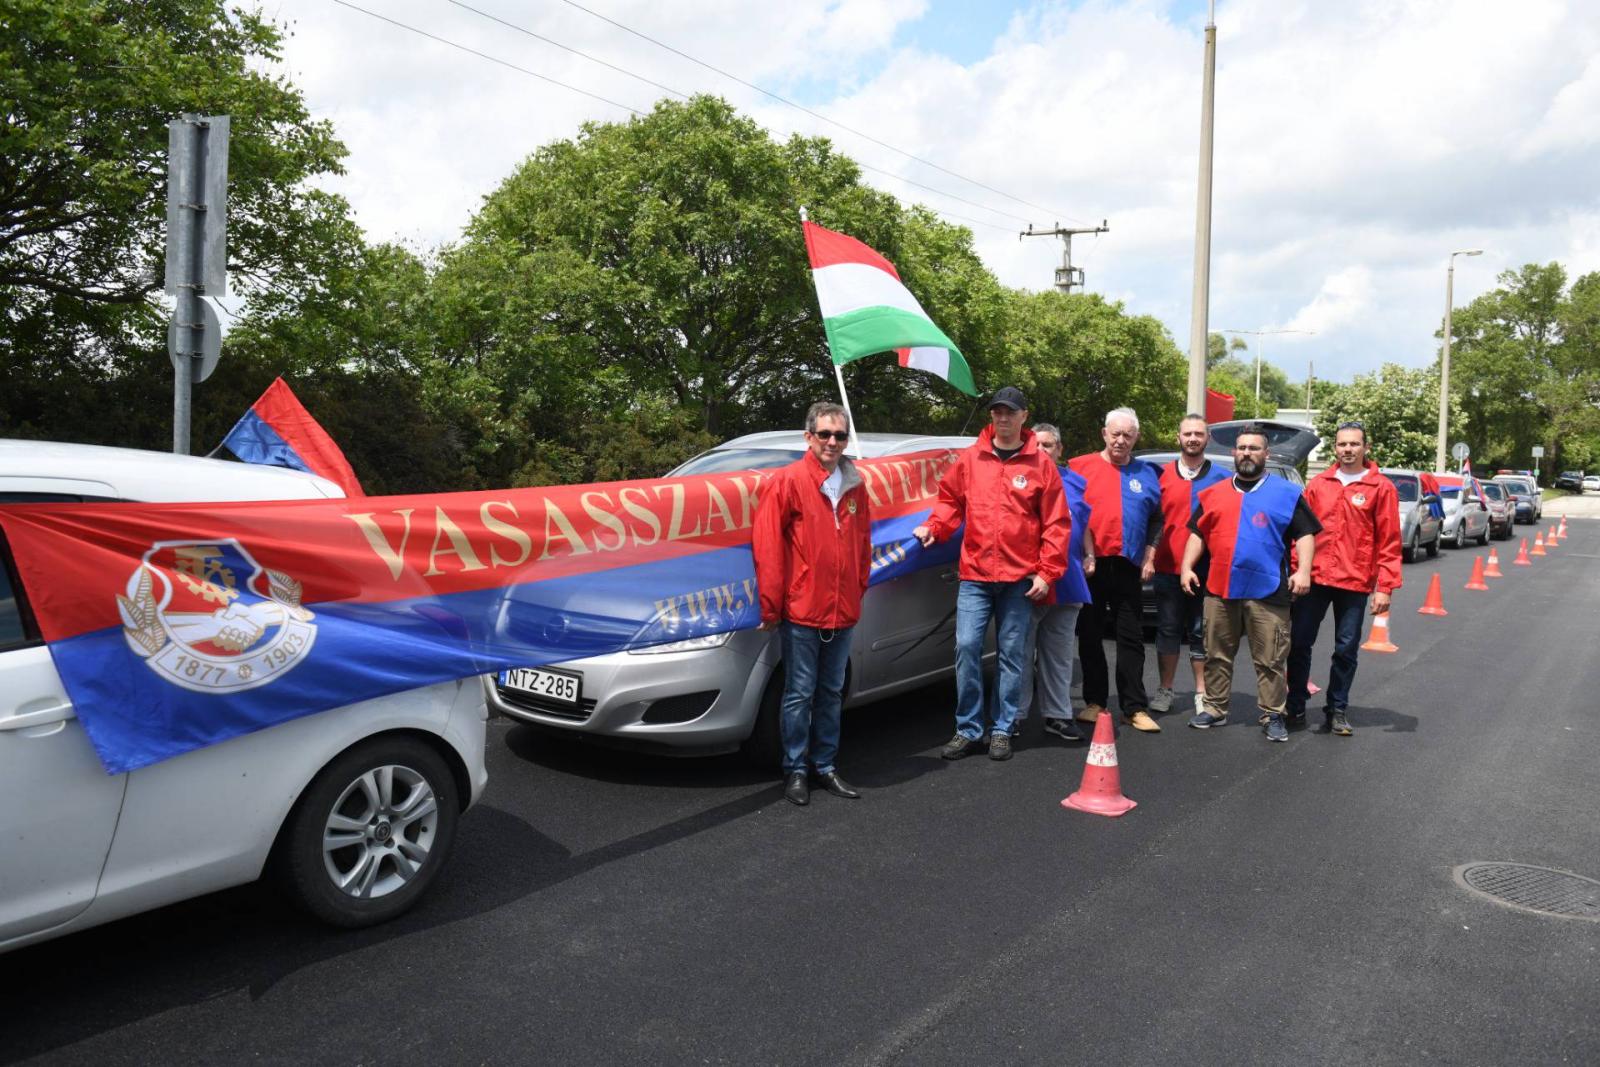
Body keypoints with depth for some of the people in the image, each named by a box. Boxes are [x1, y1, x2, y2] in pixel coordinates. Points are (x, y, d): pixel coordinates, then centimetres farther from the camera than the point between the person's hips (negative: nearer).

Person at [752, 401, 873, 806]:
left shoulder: (855, 487, 9)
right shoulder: (787, 482, -8)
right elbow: (767, 547, -12)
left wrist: (858, 589, 11)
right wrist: (771, 605, -13)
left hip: (842, 612, 6)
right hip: (801, 611, -5)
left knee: (831, 693, 15)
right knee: (800, 693, 3)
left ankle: (826, 767, 26)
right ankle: (795, 770, 15)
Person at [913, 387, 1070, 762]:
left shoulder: (1040, 464, 2)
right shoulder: (970, 458, 6)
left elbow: (1056, 523, 2)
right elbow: (950, 500, 14)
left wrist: (1047, 572, -3)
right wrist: (932, 527, -6)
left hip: (1020, 579, -1)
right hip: (975, 575, 1)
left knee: (1011, 653, 6)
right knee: (966, 647, -4)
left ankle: (1003, 730, 17)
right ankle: (967, 729, 8)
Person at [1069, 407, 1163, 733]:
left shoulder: (1146, 474, 12)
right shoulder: (1081, 466, 2)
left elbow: (1156, 519, 15)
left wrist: (1149, 556, 6)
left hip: (1128, 567, 2)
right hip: (1089, 564, -2)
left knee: (1131, 638, 3)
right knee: (1090, 636, 5)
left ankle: (1135, 708, 7)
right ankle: (1094, 702, 15)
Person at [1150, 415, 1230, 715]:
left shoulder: (1221, 477, 4)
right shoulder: (1162, 475, 5)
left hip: (1207, 571, -1)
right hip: (1168, 568, 1)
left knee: (1201, 632, 6)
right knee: (1168, 630, 7)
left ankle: (1202, 693, 15)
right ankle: (1165, 691, 16)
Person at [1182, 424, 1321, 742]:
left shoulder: (1286, 493, 5)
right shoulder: (1214, 493, 13)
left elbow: (1306, 534, 2)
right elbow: (1197, 533, 15)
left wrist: (1303, 570, -11)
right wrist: (1187, 567, 4)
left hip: (1268, 592, -3)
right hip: (1220, 589, 3)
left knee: (1271, 659, 0)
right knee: (1217, 655, 10)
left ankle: (1273, 715, 9)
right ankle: (1214, 708, 20)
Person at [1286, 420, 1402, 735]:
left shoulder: (1381, 488, 0)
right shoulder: (1318, 484, 7)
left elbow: (1389, 541, -2)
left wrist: (1385, 587, -7)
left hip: (1355, 582, -2)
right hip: (1314, 578, 2)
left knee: (1346, 650, 6)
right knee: (1299, 642, 5)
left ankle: (1337, 710, 19)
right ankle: (1295, 705, 18)